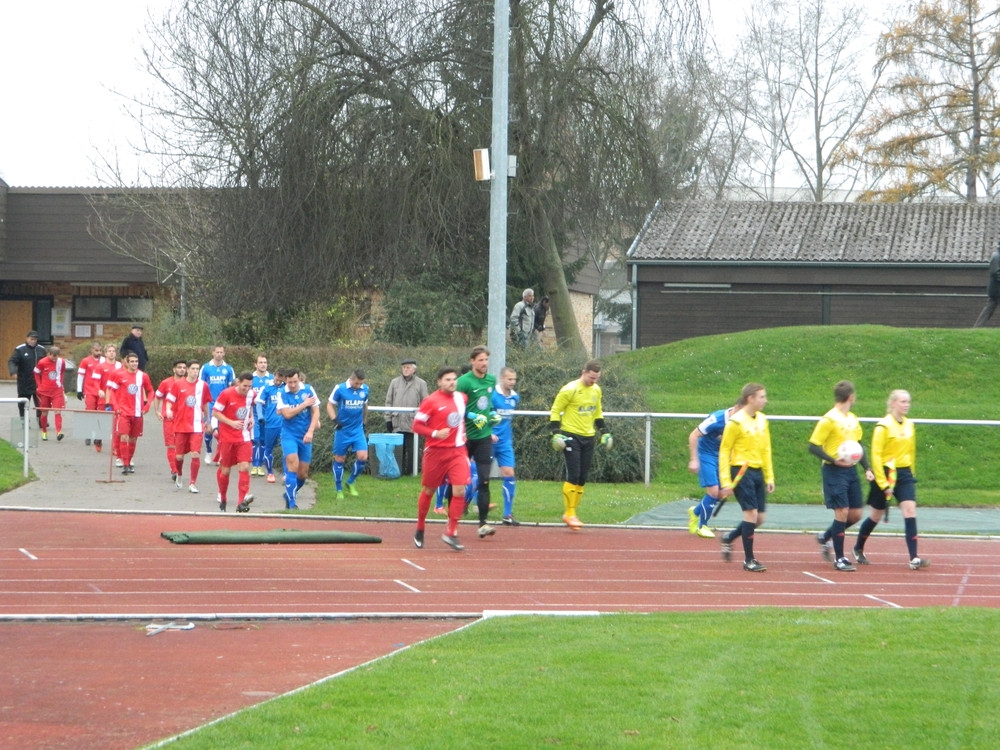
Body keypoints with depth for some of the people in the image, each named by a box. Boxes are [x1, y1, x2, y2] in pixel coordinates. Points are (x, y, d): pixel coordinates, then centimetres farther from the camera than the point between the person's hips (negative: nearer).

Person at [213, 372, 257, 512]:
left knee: (244, 467, -14)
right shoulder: (226, 394, -14)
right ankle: (222, 499, 31)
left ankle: (241, 503, -18)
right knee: (225, 470, 7)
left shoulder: (252, 395, 1)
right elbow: (215, 413, -10)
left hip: (244, 437, 3)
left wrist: (251, 418, 3)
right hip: (227, 437, -3)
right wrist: (231, 422, -21)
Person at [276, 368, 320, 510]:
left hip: (305, 436, 3)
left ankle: (289, 494, 33)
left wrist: (310, 431, -14)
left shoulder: (308, 390, -2)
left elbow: (316, 411, -3)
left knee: (303, 474, 5)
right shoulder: (282, 394, -7)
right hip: (289, 434, -3)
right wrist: (304, 404, -13)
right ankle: (291, 503, -15)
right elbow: (287, 414, -16)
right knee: (293, 465, -20)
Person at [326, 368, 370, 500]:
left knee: (362, 456, -11)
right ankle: (339, 490, 17)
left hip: (358, 429, 3)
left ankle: (351, 482, 12)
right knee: (339, 459, 3)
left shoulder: (365, 389, 1)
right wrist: (334, 420, -18)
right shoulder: (340, 389, -10)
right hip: (342, 430, -3)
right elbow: (330, 405, -4)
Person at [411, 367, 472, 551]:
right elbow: (417, 425, -9)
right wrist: (435, 433, -23)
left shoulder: (461, 398, 7)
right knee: (428, 491, 10)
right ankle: (420, 529, 30)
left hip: (457, 451, 4)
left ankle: (451, 533, -5)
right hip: (436, 451, -4)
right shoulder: (431, 401, -9)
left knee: (459, 491, -12)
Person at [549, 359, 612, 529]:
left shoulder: (596, 390, 11)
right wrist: (556, 432, -14)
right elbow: (555, 411, -6)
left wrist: (603, 432, 18)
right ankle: (569, 514, -8)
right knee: (573, 476, -13)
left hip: (588, 438, 7)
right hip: (571, 437, -7)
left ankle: (570, 514, 12)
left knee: (582, 479, 5)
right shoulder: (570, 389, -11)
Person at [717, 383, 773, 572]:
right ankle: (749, 560, -1)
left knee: (760, 518, 5)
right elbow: (724, 451, -8)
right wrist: (725, 482, -12)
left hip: (758, 472, 7)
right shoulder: (736, 422, -11)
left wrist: (769, 477, 13)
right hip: (741, 471, -7)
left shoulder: (762, 420, 10)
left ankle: (729, 538, 29)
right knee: (751, 513, -12)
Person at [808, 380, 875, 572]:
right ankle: (839, 558, 0)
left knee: (855, 514, 7)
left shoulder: (852, 419, 13)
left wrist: (867, 468, 11)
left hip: (850, 470, 8)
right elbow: (813, 446, -13)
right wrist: (834, 460, -24)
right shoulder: (829, 419, -12)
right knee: (842, 512, -9)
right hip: (834, 471, -8)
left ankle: (826, 537, 29)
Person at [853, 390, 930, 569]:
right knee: (876, 515, 10)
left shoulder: (909, 425, 6)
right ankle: (858, 549, 34)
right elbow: (876, 455, -14)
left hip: (904, 474, 5)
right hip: (885, 474, -5)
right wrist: (883, 484, -17)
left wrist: (910, 473, 17)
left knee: (910, 511, -12)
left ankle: (914, 558, -16)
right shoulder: (884, 426, -13)